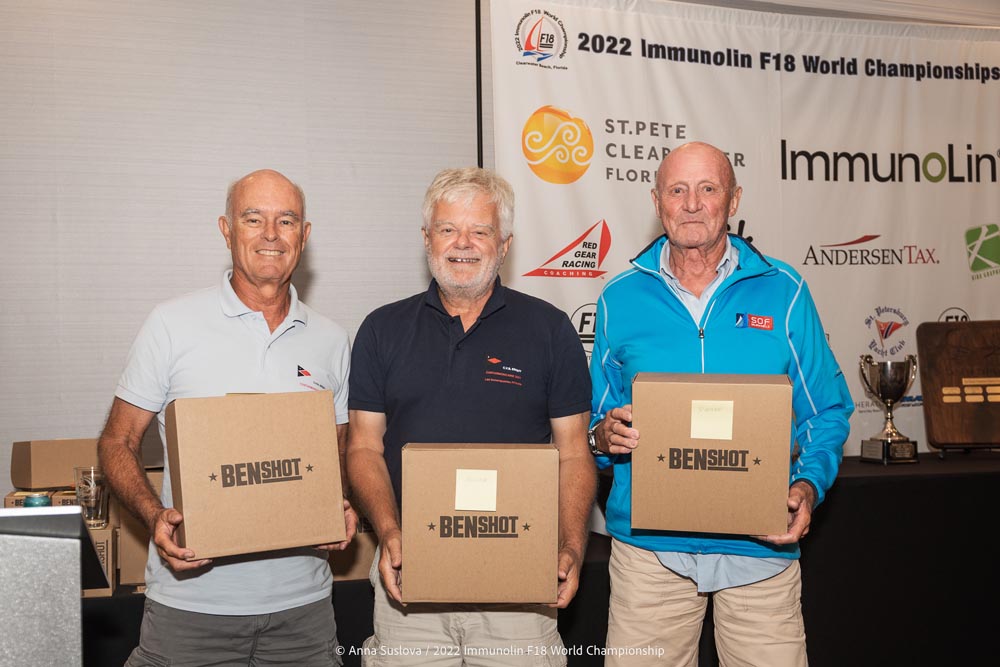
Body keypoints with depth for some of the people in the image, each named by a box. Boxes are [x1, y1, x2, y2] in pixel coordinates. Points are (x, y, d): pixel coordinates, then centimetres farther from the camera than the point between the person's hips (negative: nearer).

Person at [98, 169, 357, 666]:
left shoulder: (330, 341, 6)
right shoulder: (173, 324, -3)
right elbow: (117, 444, 0)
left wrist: (342, 512, -5)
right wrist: (155, 517, -17)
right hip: (191, 597, -2)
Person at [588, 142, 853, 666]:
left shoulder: (783, 291, 1)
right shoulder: (620, 299, 4)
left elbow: (827, 412, 4)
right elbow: (597, 418, 11)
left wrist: (808, 486, -12)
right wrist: (605, 436, -11)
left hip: (762, 544, 0)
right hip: (649, 543, 1)